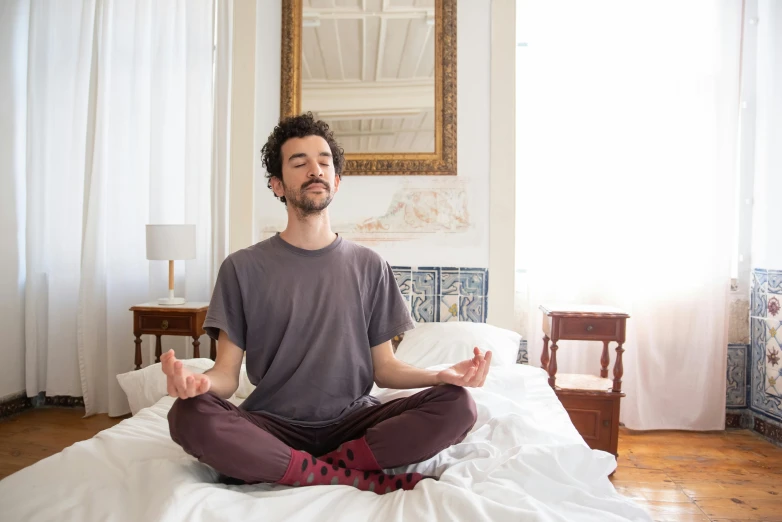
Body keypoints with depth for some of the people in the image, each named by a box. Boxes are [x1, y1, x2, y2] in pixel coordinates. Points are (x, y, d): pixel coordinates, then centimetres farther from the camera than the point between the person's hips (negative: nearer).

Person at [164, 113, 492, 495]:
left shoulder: (369, 267, 6)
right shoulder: (243, 268, 1)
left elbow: (384, 369, 6)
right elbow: (227, 373, -2)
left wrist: (441, 375, -14)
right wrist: (199, 381, -26)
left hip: (353, 422, 1)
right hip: (273, 426, 0)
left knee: (457, 405, -22)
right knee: (190, 417, -31)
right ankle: (366, 480, -21)